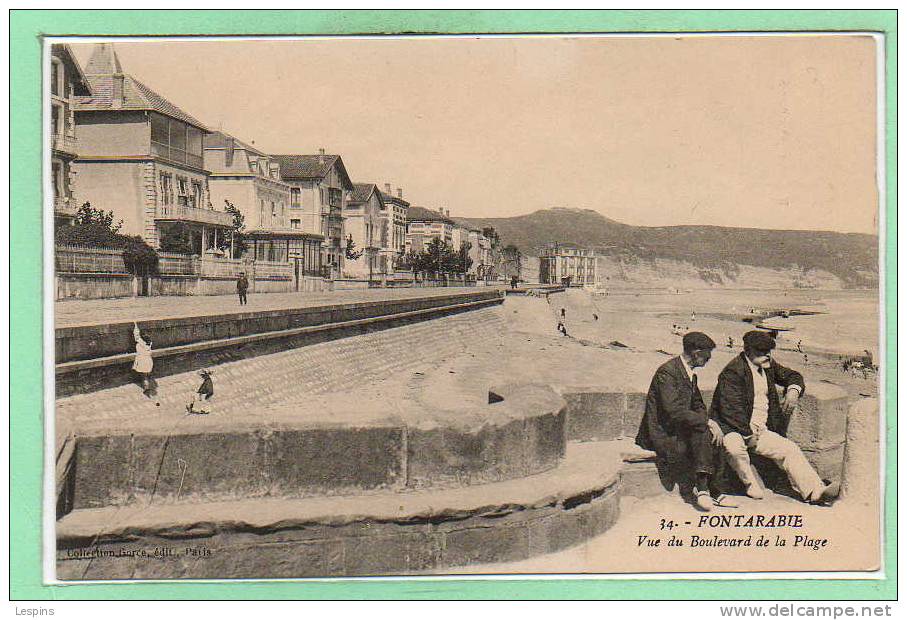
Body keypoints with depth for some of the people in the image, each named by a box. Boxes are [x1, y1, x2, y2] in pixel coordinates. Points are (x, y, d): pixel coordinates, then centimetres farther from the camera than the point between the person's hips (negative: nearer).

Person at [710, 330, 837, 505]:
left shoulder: (768, 365, 10)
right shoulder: (732, 372, -16)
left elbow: (793, 376, 26)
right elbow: (731, 409, -22)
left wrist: (793, 390, 1)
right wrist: (748, 434, -20)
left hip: (760, 430, 8)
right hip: (735, 428, -8)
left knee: (790, 449, -5)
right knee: (734, 447, -37)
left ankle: (815, 492, -8)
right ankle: (751, 484, -12)